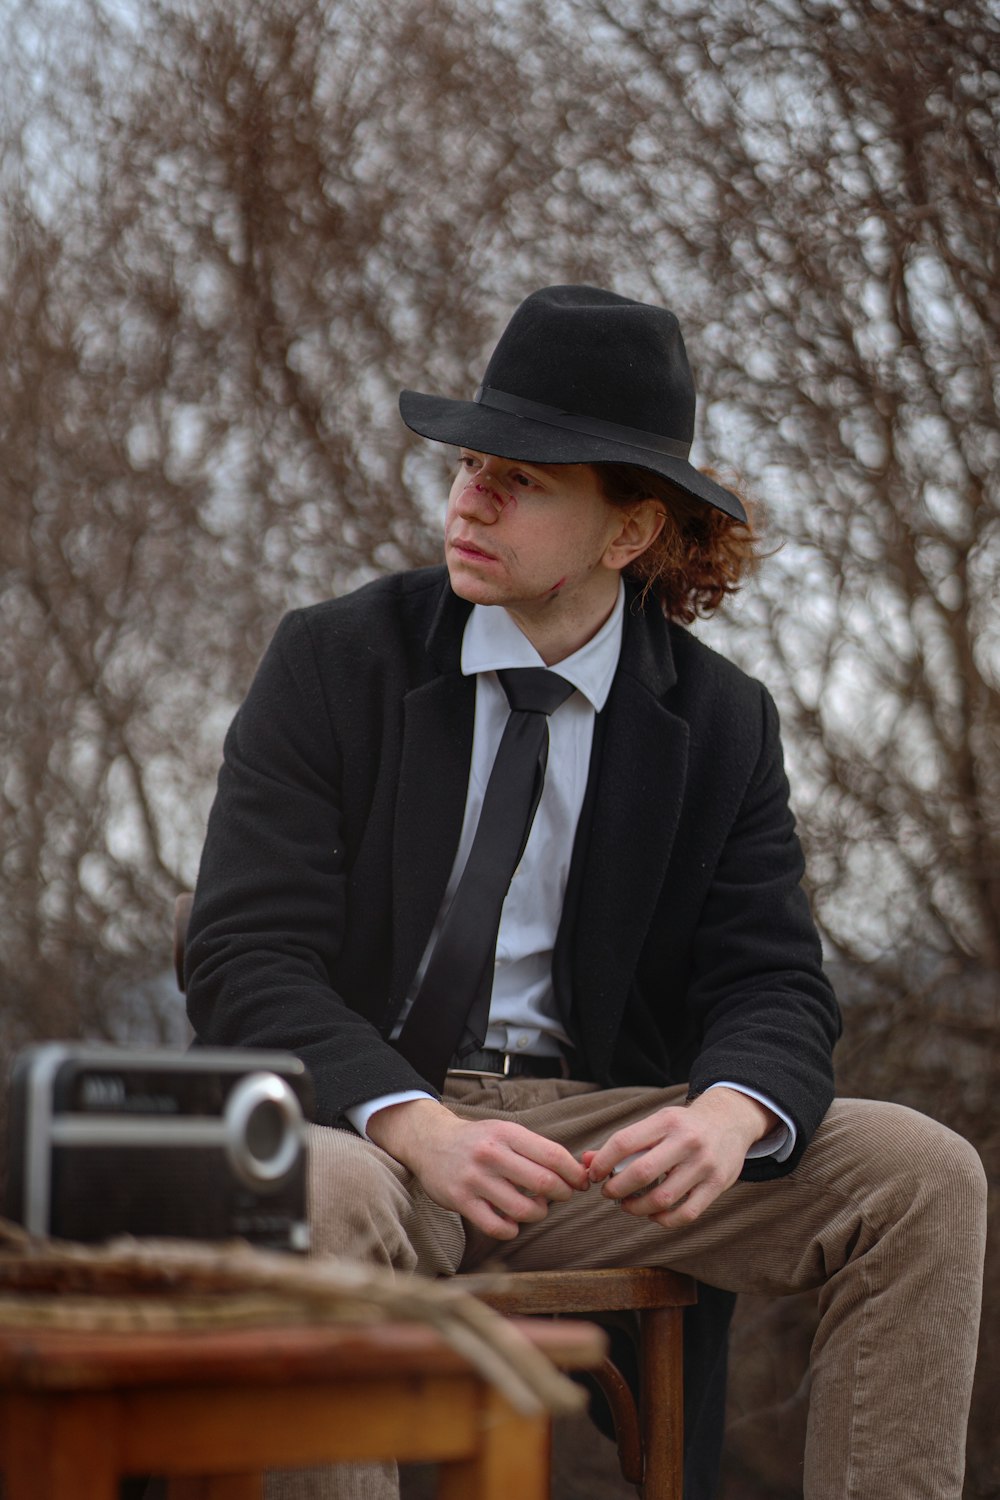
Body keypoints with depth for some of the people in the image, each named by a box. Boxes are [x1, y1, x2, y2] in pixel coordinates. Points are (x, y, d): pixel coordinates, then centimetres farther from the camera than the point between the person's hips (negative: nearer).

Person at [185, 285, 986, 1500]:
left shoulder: (723, 721, 6)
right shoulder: (332, 661, -1)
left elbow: (772, 985, 1)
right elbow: (245, 959, -9)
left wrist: (728, 1114, -26)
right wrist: (419, 1128, -27)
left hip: (602, 1124, 3)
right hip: (360, 1121, -3)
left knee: (924, 1177, -15)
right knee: (322, 1200, -38)